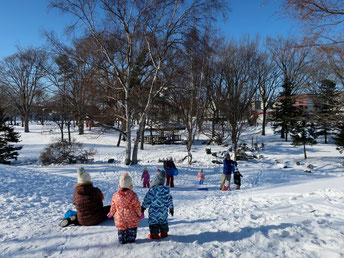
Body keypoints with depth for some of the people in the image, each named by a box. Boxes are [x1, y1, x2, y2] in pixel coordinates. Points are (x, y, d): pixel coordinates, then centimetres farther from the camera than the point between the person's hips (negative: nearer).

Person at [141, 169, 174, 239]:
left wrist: (143, 207, 3)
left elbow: (147, 200, -12)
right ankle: (164, 233, 28)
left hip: (154, 210, -5)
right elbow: (169, 199, 5)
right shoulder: (166, 189, -4)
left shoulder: (152, 190, -19)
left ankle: (154, 234, 13)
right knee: (163, 221, 20)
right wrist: (171, 208, 18)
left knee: (153, 221, 9)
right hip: (163, 211, 5)